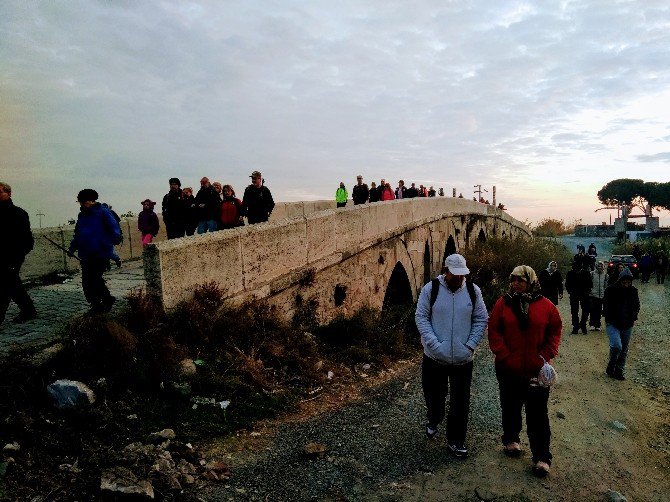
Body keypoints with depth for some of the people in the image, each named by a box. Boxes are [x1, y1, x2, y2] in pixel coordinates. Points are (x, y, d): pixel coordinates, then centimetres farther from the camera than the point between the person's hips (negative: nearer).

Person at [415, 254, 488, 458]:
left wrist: (471, 345, -6)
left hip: (463, 359, 1)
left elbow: (481, 319, 4)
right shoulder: (430, 289, -8)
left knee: (460, 404, 7)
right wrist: (434, 344, -17)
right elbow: (421, 317, -7)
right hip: (435, 357, -1)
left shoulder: (473, 291, -1)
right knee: (434, 397, 17)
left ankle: (456, 441, 26)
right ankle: (433, 422, 48)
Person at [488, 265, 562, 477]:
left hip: (537, 370, -1)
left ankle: (542, 457, 13)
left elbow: (555, 331, 4)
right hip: (508, 368, 1)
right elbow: (494, 332, -3)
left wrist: (545, 356, -5)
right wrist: (504, 356, -10)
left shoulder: (545, 306, -3)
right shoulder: (503, 303, -3)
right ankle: (511, 439, 39)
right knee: (510, 406, 17)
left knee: (538, 413, 3)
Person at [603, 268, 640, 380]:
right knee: (616, 346, -20)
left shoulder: (633, 291, 1)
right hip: (613, 324, -4)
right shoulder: (611, 290, -10)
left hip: (627, 326, 4)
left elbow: (636, 306, 16)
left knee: (624, 350, 10)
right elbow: (606, 306, -3)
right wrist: (609, 320, -8)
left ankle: (619, 371, 23)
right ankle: (611, 367, 3)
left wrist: (633, 319, 5)